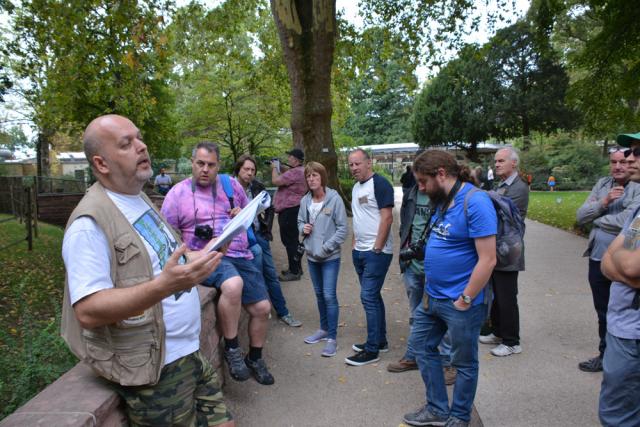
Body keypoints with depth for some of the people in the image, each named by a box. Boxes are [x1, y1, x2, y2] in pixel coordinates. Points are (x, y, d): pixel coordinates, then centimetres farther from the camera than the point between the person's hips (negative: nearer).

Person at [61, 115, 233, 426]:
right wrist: (163, 286, -36)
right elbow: (88, 311, -24)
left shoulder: (141, 200, 10)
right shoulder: (90, 222, -18)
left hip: (190, 352, 8)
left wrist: (196, 259, 3)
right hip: (154, 370, -8)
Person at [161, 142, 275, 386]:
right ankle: (231, 350, -14)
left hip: (240, 256, 5)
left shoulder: (231, 184, 11)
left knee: (262, 308, 3)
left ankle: (255, 359, 29)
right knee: (233, 285, -37)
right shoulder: (178, 193, 0)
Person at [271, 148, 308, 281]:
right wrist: (278, 169, 13)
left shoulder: (295, 172, -20)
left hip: (290, 211, -12)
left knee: (290, 241, -7)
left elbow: (275, 181, -20)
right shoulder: (298, 171, 17)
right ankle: (296, 268, 30)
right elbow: (283, 181, 21)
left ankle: (294, 272, 0)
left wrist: (274, 168, -3)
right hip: (290, 210, 12)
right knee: (291, 240, 19)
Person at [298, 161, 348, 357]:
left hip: (330, 256, -5)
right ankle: (324, 329, 35)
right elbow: (300, 221, 16)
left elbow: (342, 228, -12)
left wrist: (326, 247, -17)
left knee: (329, 295, -5)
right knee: (319, 294, 17)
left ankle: (332, 337, 8)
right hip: (312, 255, 5)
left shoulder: (335, 199, -13)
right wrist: (303, 228, -7)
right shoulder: (305, 200, 1)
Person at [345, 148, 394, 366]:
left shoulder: (380, 184, -12)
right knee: (372, 296, 15)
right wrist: (355, 244, 12)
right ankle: (380, 340, 28)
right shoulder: (356, 188, 14)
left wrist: (376, 249, -18)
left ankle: (372, 350, 5)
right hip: (360, 251, 9)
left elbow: (387, 218, -17)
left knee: (368, 297, -6)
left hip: (377, 252, -9)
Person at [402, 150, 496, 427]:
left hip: (459, 303, -8)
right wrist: (430, 287, 11)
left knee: (464, 363, 12)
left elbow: (487, 260, -23)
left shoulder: (475, 202, -21)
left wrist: (464, 301, -17)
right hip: (432, 297, 9)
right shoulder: (442, 200, 6)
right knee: (421, 345, 18)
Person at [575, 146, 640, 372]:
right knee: (603, 313, 19)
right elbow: (580, 216, 3)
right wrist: (603, 202, -13)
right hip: (597, 259, 6)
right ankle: (606, 355, 36)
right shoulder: (602, 184, 8)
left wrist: (596, 218, -8)